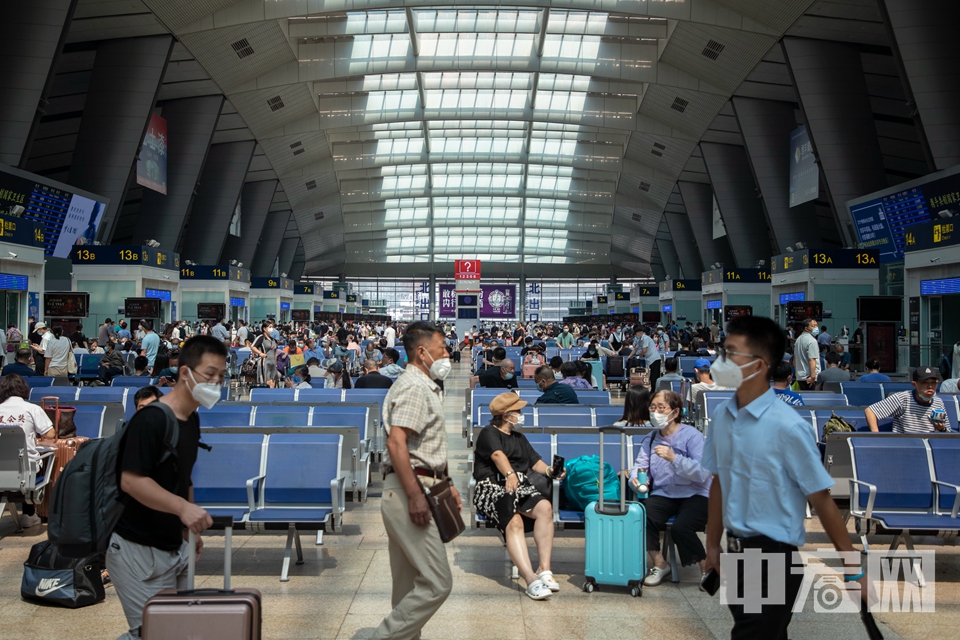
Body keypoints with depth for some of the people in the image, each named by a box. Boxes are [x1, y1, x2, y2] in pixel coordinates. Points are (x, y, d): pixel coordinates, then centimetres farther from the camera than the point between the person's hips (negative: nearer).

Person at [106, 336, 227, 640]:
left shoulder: (192, 420, 9)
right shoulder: (150, 419, -18)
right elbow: (131, 480, -24)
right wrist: (183, 507, -31)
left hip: (175, 547, 8)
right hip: (138, 550, -8)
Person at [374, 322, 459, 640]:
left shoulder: (425, 387, 21)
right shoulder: (413, 387, -12)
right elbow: (396, 443, -22)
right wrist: (416, 495, -25)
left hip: (412, 492, 11)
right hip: (407, 492, -11)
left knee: (409, 585, 14)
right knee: (437, 582, -10)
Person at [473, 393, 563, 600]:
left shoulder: (519, 438, 30)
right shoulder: (488, 433, 5)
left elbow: (536, 461, 23)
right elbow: (498, 455, -14)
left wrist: (550, 471, 1)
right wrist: (510, 475, -33)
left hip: (521, 486, 6)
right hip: (493, 487, -5)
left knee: (544, 507, -26)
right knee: (514, 522, -33)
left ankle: (544, 569, -26)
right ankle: (531, 580, -38)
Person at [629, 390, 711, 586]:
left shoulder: (692, 436, -7)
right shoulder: (650, 439, 11)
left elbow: (703, 474, -19)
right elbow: (639, 466, 2)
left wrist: (673, 458, -29)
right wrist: (636, 479, -21)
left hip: (694, 494, -4)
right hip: (663, 494, 4)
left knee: (680, 528, -30)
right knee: (642, 517, -25)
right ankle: (658, 564, 2)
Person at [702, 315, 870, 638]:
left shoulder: (786, 425, -20)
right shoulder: (721, 416, -1)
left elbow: (821, 499, -14)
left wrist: (853, 567, -8)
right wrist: (712, 545, 14)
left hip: (775, 557, -6)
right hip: (736, 553, 6)